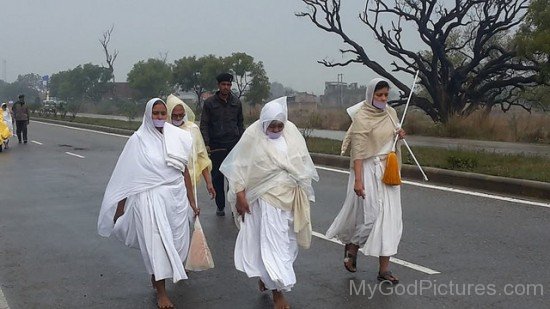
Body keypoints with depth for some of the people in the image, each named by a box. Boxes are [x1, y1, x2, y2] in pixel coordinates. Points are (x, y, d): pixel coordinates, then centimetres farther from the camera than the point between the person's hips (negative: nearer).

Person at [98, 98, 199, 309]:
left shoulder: (176, 137, 5)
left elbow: (184, 171, 9)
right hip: (150, 197, -3)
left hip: (176, 197, 4)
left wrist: (192, 201, 9)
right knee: (157, 242, -3)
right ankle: (161, 292, 9)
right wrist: (120, 208, -1)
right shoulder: (138, 140, -3)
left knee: (176, 242, 9)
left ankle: (156, 275, 37)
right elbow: (127, 177, -1)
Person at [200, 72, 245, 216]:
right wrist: (206, 144, -7)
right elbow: (204, 125, 2)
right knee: (217, 177, 4)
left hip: (234, 144, 1)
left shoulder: (236, 102, 10)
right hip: (216, 145, -1)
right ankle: (220, 206, 15)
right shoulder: (209, 103, 2)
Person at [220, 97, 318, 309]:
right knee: (272, 243, -4)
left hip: (290, 197, 5)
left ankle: (264, 275, 38)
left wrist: (303, 192, 12)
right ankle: (277, 291, 6)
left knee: (285, 241, 15)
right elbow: (240, 167, -8)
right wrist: (240, 196, -10)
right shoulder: (253, 135, -12)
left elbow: (303, 162, 9)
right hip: (266, 198, -5)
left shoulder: (291, 131, -1)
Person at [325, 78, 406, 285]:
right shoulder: (362, 118, -12)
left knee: (389, 217, 3)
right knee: (373, 215, -7)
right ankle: (352, 246, 22)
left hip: (388, 169, 6)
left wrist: (399, 135, 1)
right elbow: (358, 151, -16)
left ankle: (384, 269, 8)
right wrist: (358, 180, -22)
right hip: (369, 170, -6)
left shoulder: (391, 113, 8)